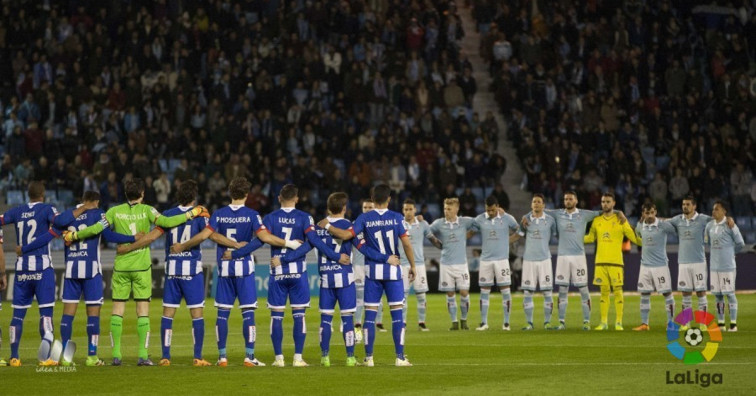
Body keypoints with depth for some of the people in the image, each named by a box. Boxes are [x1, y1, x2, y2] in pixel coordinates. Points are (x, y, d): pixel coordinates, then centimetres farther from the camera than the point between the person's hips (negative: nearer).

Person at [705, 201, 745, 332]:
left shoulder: (730, 226, -8)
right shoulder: (709, 226, 8)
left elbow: (740, 243, -1)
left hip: (728, 266, -6)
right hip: (714, 266, 6)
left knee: (729, 294, -3)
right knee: (717, 294, 7)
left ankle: (733, 323, 1)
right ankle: (720, 323, 14)